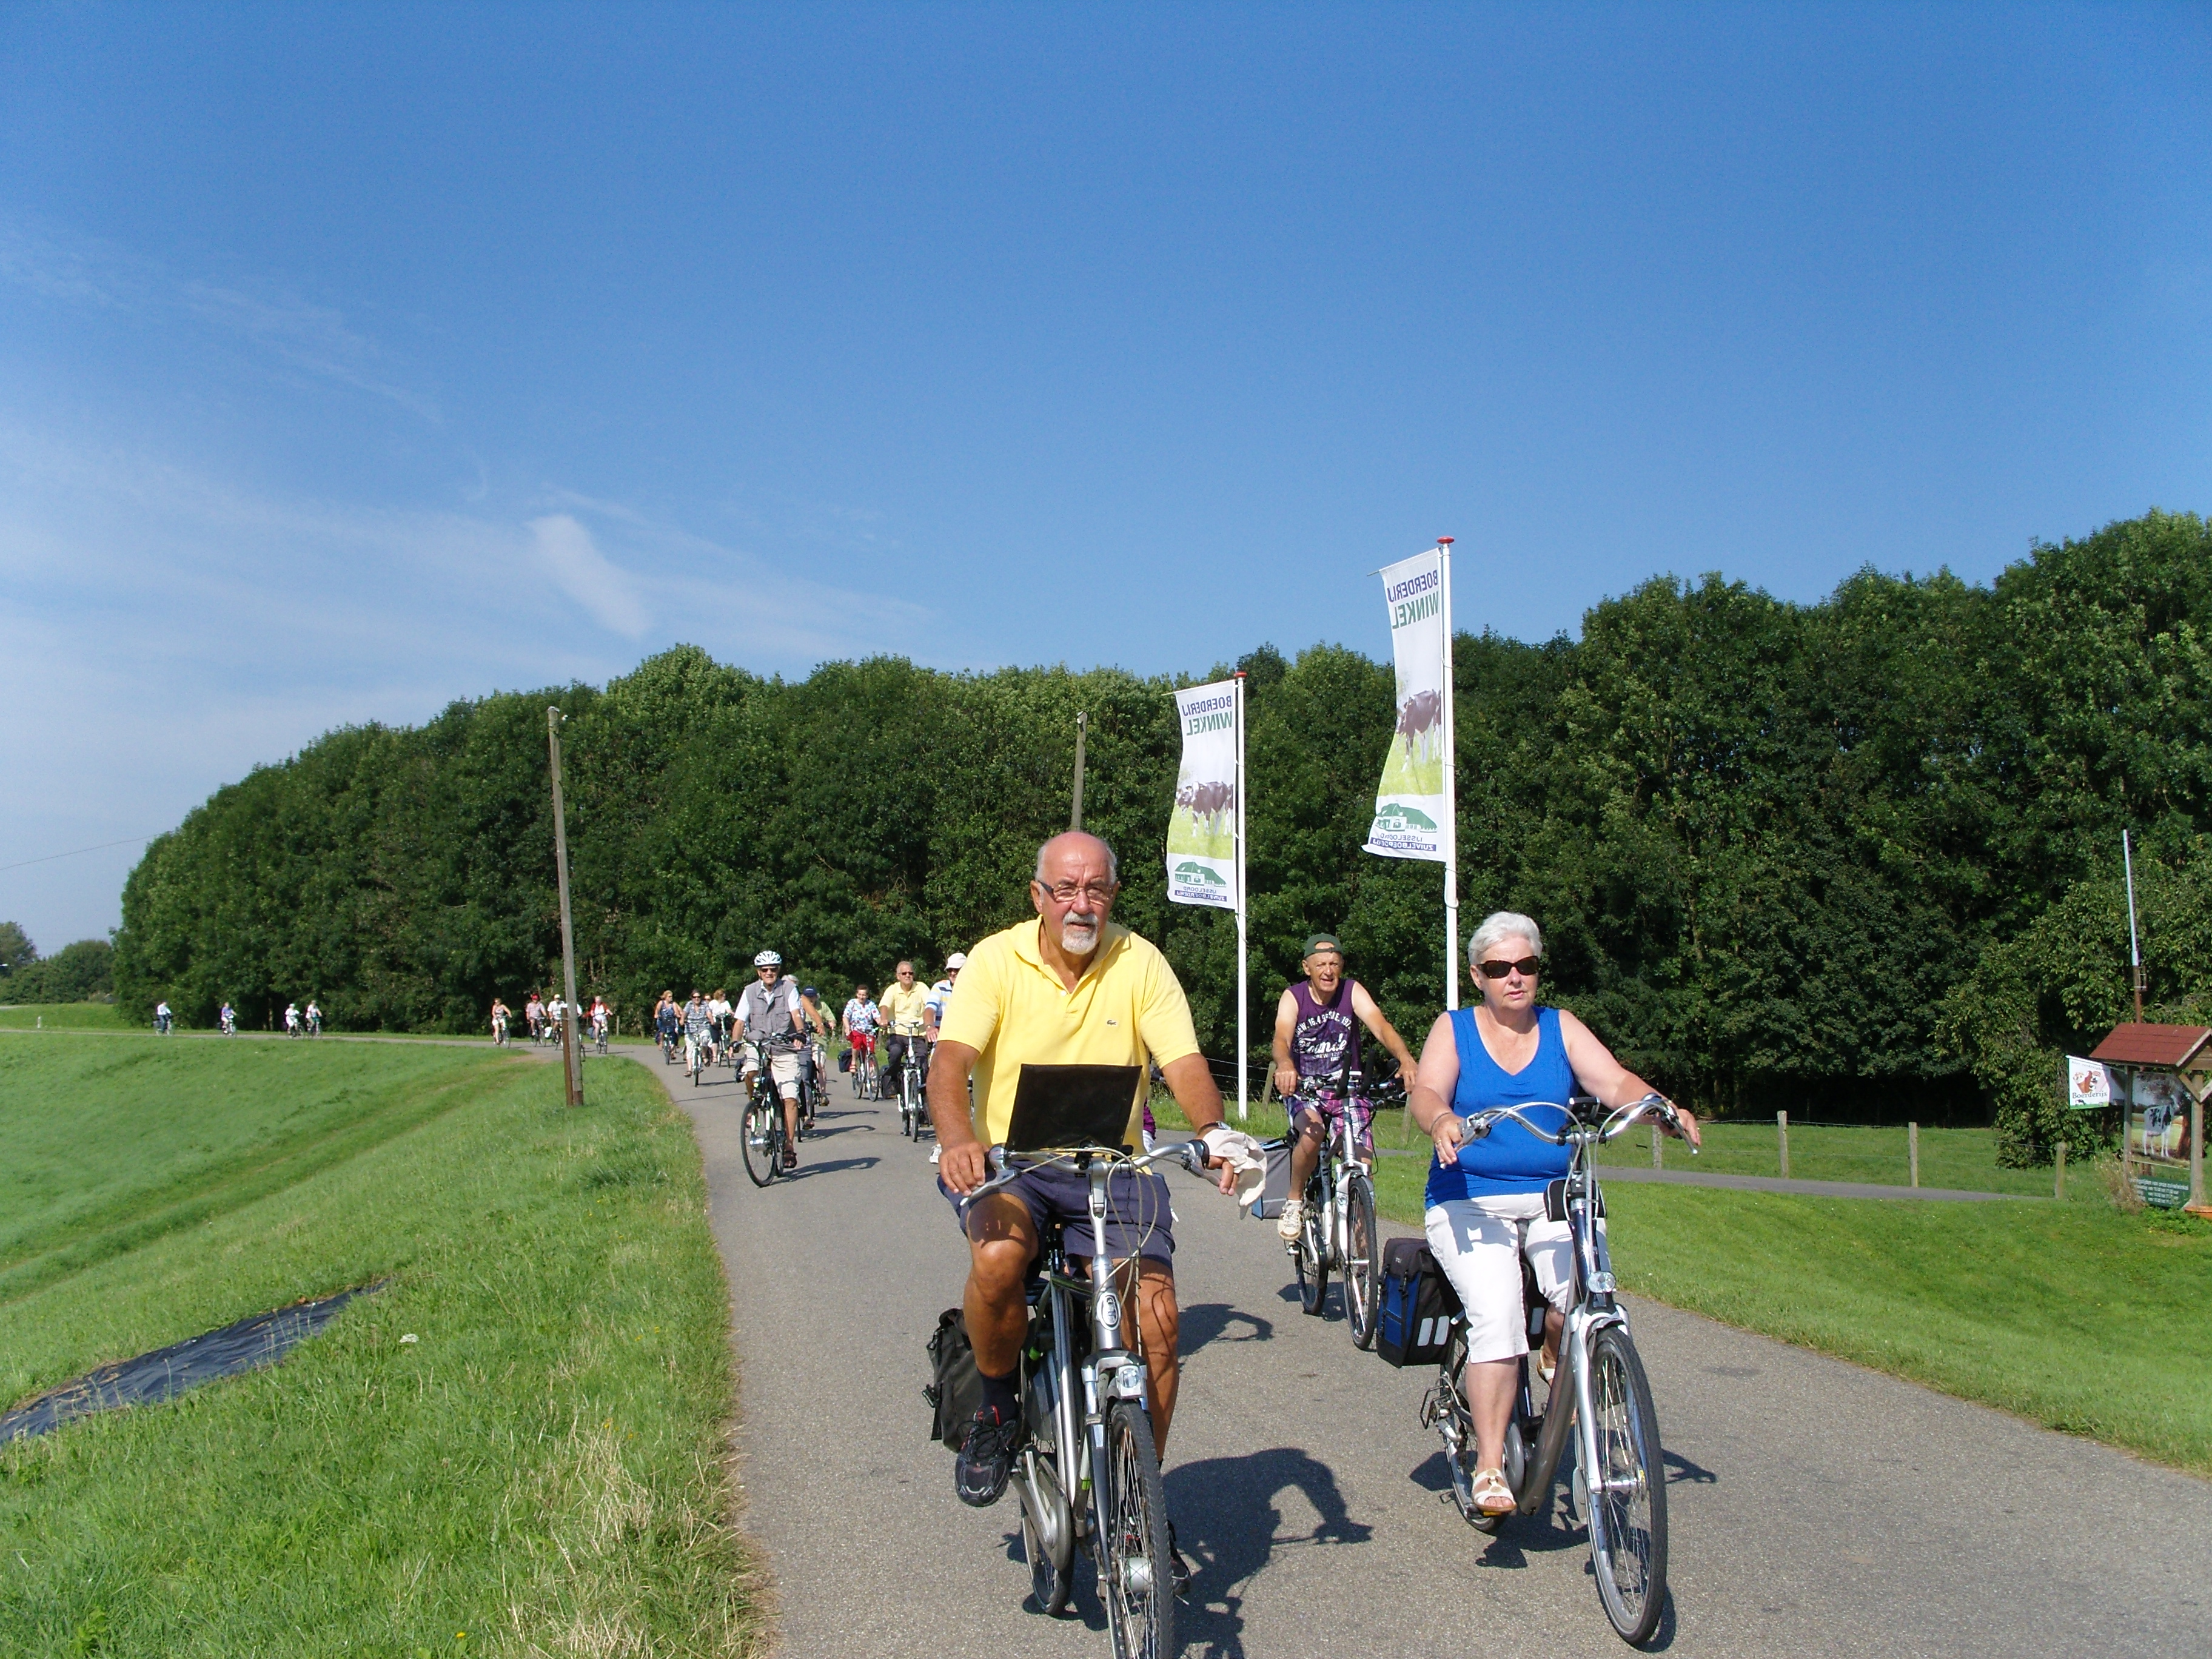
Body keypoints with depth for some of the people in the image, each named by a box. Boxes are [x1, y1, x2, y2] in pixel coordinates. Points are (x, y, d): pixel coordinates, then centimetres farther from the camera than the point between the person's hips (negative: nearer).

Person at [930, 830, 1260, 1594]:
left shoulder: (1139, 962, 1)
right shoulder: (996, 959, -3)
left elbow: (1184, 1061, -7)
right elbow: (952, 1061, -15)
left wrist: (1214, 1131, -29)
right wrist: (957, 1140, -36)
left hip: (1114, 1164, 2)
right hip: (1012, 1161, -1)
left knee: (1157, 1315, -15)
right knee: (997, 1258, -34)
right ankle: (996, 1408, -2)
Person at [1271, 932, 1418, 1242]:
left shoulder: (1352, 991, -6)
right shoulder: (1293, 996, -8)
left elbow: (1380, 1025, -22)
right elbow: (1282, 1038, -26)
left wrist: (1405, 1058, -43)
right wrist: (1285, 1065, -50)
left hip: (1346, 1089, 2)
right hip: (1303, 1088, -1)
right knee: (1313, 1131, -33)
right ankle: (1295, 1202, -8)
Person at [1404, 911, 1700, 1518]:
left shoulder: (1561, 1028, 9)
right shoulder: (1454, 1029, 4)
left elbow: (1615, 1082, -4)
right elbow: (1425, 1092, -12)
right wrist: (1441, 1121, -36)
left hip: (1554, 1199, 2)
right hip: (1469, 1202, -2)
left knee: (1586, 1292, -26)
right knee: (1496, 1314, -25)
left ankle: (1558, 1361, 8)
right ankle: (1489, 1463, -14)